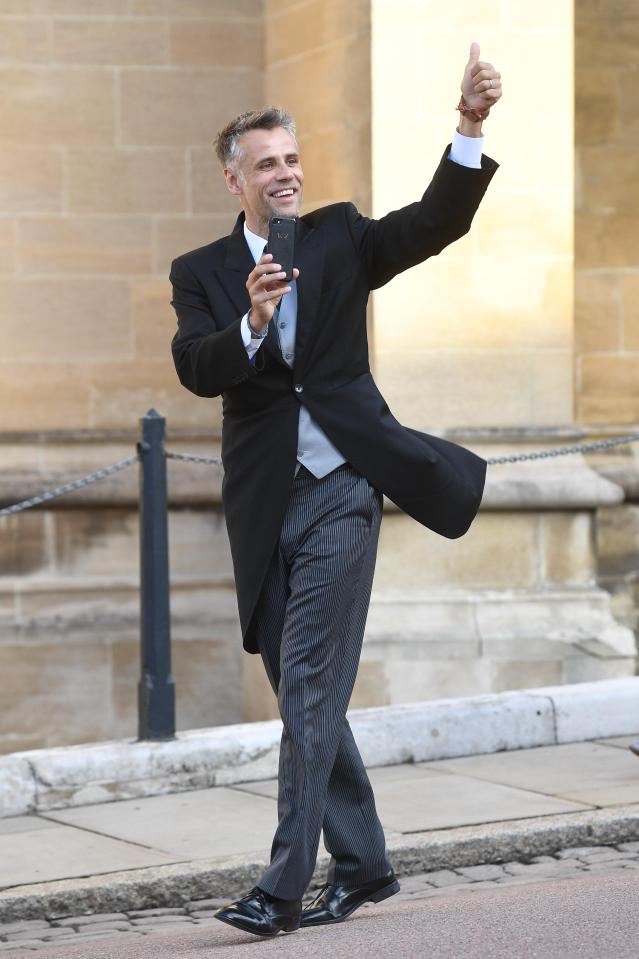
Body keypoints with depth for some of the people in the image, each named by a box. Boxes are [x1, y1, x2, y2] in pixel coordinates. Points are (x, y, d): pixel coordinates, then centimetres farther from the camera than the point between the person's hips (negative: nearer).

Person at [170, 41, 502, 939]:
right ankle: (362, 865, 23)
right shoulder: (202, 273, 7)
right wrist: (252, 322, -27)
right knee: (304, 696, 10)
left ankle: (284, 886, -11)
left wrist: (471, 125, -23)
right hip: (265, 506, 3)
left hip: (340, 491, -3)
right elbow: (196, 369, -8)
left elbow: (437, 221, -9)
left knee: (310, 687, -11)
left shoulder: (339, 238, 5)